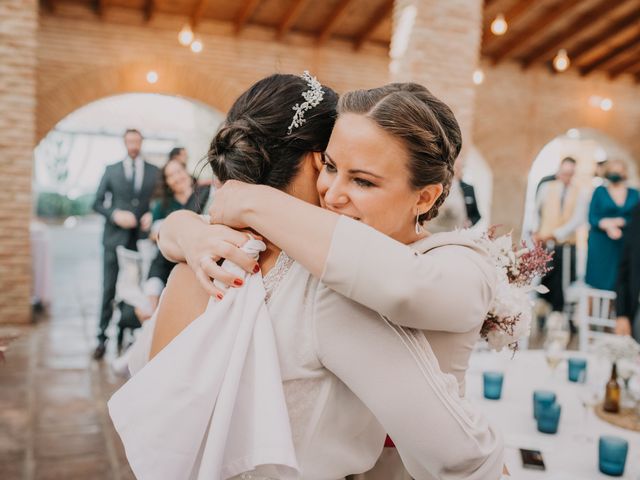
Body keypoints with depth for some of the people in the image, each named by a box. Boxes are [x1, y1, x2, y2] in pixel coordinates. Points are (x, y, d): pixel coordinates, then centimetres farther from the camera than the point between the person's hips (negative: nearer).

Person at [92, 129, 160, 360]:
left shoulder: (155, 172, 10)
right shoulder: (111, 170, 10)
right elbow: (98, 202, 8)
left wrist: (152, 215, -9)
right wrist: (115, 215, -8)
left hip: (143, 238, 0)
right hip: (116, 238, 0)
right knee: (110, 290, 1)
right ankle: (103, 338, 9)